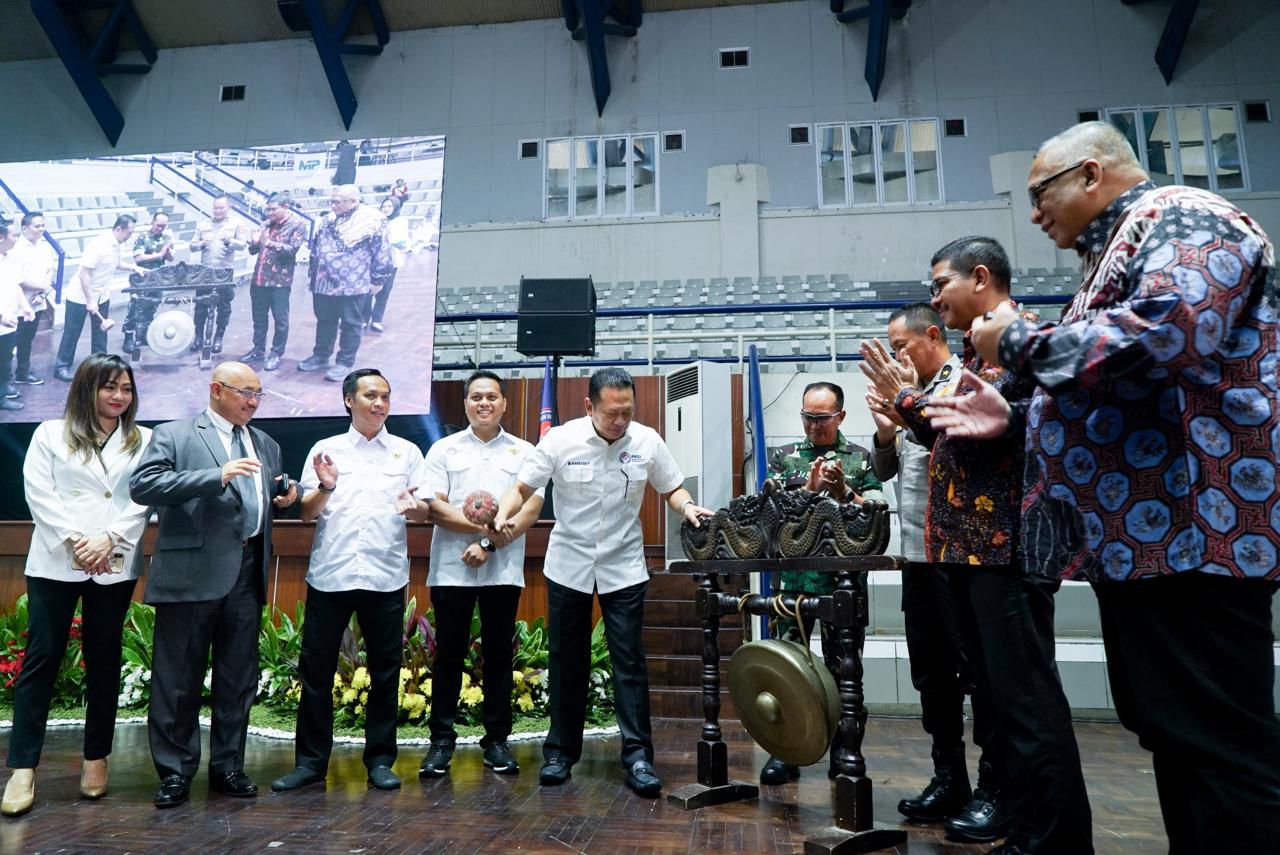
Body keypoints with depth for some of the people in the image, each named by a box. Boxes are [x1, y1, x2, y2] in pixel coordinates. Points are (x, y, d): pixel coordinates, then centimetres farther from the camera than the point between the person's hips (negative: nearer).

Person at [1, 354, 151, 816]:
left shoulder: (143, 440, 8)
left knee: (103, 659, 7)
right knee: (41, 657, -1)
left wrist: (109, 539, -13)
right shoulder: (50, 434, 9)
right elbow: (39, 492, -1)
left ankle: (96, 757, 17)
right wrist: (74, 539, -12)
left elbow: (144, 500, 0)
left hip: (115, 565, 1)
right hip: (55, 562, 0)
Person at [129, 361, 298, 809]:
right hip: (192, 574, -5)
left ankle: (228, 766, 24)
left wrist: (286, 500, 1)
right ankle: (175, 771, 19)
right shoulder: (173, 435, 1)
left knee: (239, 678, 11)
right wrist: (217, 476, -21)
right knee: (178, 678, 5)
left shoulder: (267, 446, 18)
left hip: (247, 574, 5)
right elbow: (142, 485, -13)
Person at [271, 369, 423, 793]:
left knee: (385, 672, 7)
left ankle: (380, 759, 20)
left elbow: (426, 508, 6)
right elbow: (306, 513, 5)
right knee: (316, 670, 6)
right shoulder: (325, 449, 8)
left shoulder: (407, 452, 9)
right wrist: (325, 488, -14)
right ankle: (310, 761, 20)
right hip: (329, 575, 0)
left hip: (385, 577, 0)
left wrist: (413, 505, -16)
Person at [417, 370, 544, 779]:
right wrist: (485, 526, -15)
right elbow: (434, 507, -3)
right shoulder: (444, 449, 6)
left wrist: (488, 546, -13)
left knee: (498, 655, 7)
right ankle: (441, 741, 17)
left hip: (503, 570, 0)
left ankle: (497, 740, 19)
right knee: (449, 655, 6)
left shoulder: (524, 452, 7)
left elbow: (532, 508, -3)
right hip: (451, 569, 0)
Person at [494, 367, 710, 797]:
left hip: (623, 567, 0)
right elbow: (522, 488, -5)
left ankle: (638, 755, 9)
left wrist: (687, 507, -16)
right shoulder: (560, 440, -11)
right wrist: (503, 515, -24)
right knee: (567, 662, 11)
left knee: (629, 662, 0)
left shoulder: (647, 441, -7)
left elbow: (671, 488, 5)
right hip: (568, 566, 0)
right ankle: (560, 750, 26)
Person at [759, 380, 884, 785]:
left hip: (844, 579, -1)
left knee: (842, 666, 7)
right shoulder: (784, 457, 11)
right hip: (794, 578, 1)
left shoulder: (861, 458, 8)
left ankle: (844, 752, 22)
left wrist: (842, 490, -15)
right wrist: (809, 488, -12)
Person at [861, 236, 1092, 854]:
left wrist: (906, 397, -10)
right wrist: (906, 410, 11)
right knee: (995, 689, 16)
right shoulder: (982, 347, 21)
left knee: (1026, 695, -4)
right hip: (972, 545, 10)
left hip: (1006, 544, -10)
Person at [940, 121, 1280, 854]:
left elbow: (1168, 334, -28)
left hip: (1191, 528, -10)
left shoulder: (1181, 219, -6)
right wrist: (1016, 419, 15)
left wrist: (1019, 341, -15)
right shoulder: (1121, 251, 24)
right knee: (1171, 732, 15)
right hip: (1144, 531, 10)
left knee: (1219, 744, -4)